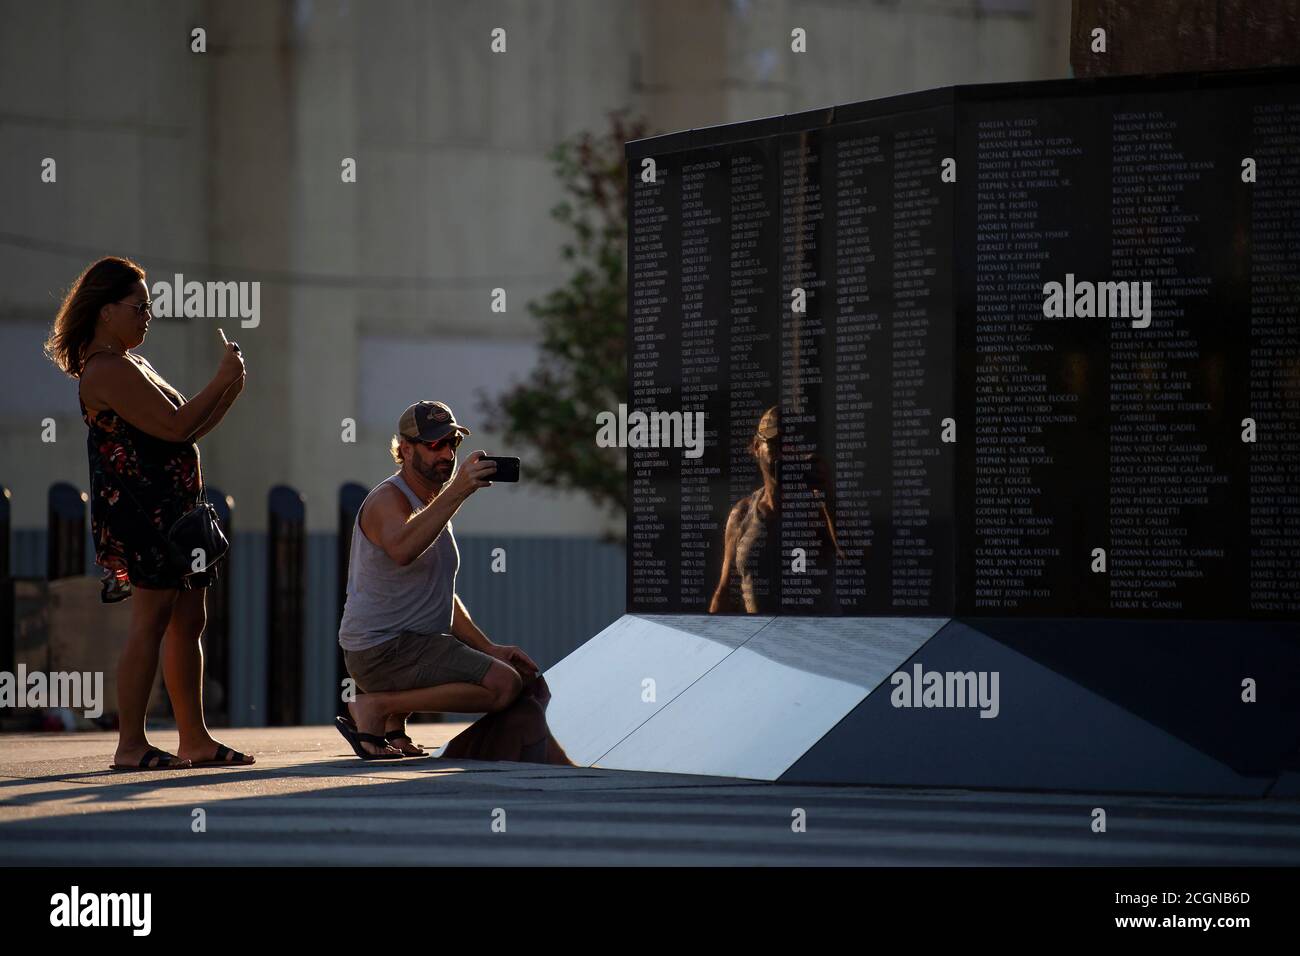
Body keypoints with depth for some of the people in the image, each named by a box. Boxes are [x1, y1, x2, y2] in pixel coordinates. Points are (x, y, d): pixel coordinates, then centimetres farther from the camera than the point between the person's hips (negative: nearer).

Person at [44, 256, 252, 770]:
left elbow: (186, 432, 23)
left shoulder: (132, 366, 22)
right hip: (140, 510, -11)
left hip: (170, 510, 11)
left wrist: (230, 391, 11)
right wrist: (222, 381, -9)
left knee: (188, 621, 9)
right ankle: (131, 744, -11)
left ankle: (195, 740, 12)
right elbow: (175, 427, -19)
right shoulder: (107, 370, -13)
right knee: (150, 622, -12)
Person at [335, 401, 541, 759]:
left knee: (523, 672, 25)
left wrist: (488, 648, 15)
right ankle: (375, 707, -14)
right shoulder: (388, 499, -12)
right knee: (503, 685, -23)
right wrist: (457, 491, -42)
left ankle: (394, 726, 12)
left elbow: (443, 595, 27)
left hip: (415, 644, 10)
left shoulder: (434, 503, 19)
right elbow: (402, 549, -38)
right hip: (381, 650, -10)